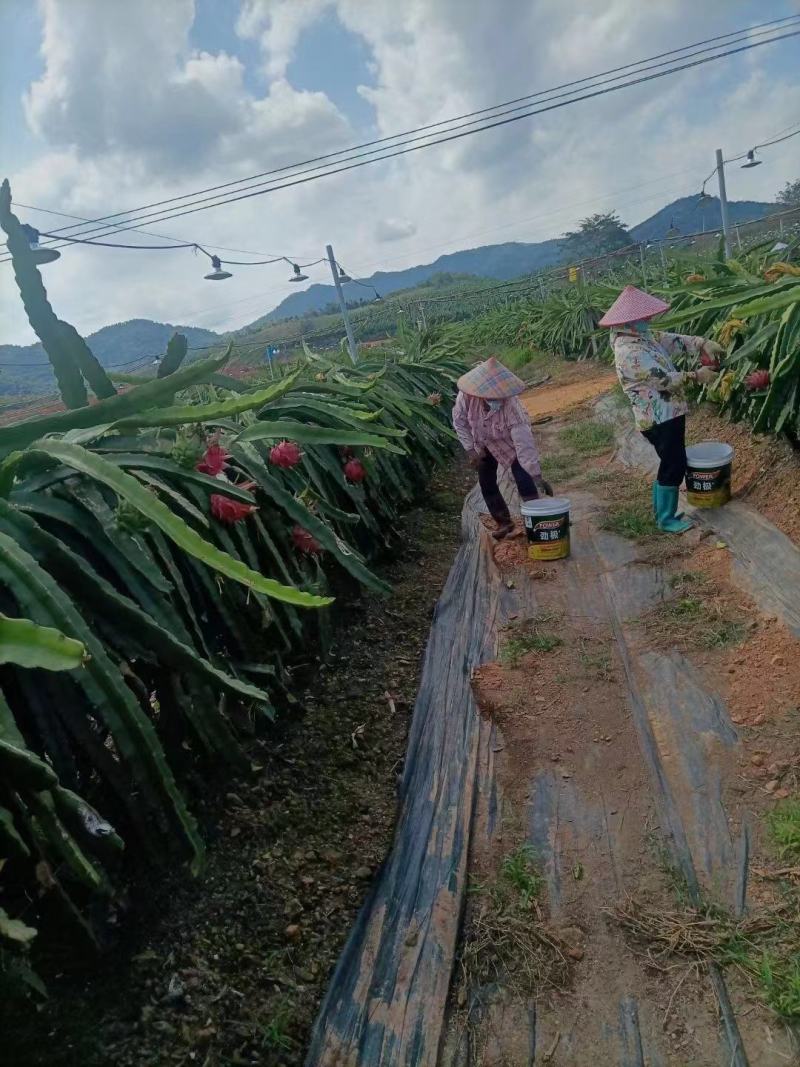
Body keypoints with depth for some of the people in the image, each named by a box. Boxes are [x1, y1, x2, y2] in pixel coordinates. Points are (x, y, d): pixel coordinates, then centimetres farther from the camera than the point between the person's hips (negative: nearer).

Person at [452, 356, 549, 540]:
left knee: (524, 482, -14)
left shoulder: (511, 404, -40)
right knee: (486, 483, 5)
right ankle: (504, 522, 24)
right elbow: (459, 422, -12)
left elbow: (524, 443, -42)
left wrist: (537, 476, -44)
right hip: (484, 444, 3)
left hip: (510, 443, -3)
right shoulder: (466, 396, -32)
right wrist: (471, 451, -14)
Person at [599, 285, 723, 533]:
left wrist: (703, 344, -3)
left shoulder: (643, 337, 9)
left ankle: (661, 510, 31)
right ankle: (666, 519, 11)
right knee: (674, 466, -2)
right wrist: (695, 376, -13)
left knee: (670, 464, 18)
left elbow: (675, 341, 14)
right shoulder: (628, 352, -23)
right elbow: (663, 379, -23)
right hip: (659, 418, -10)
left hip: (667, 413, 10)